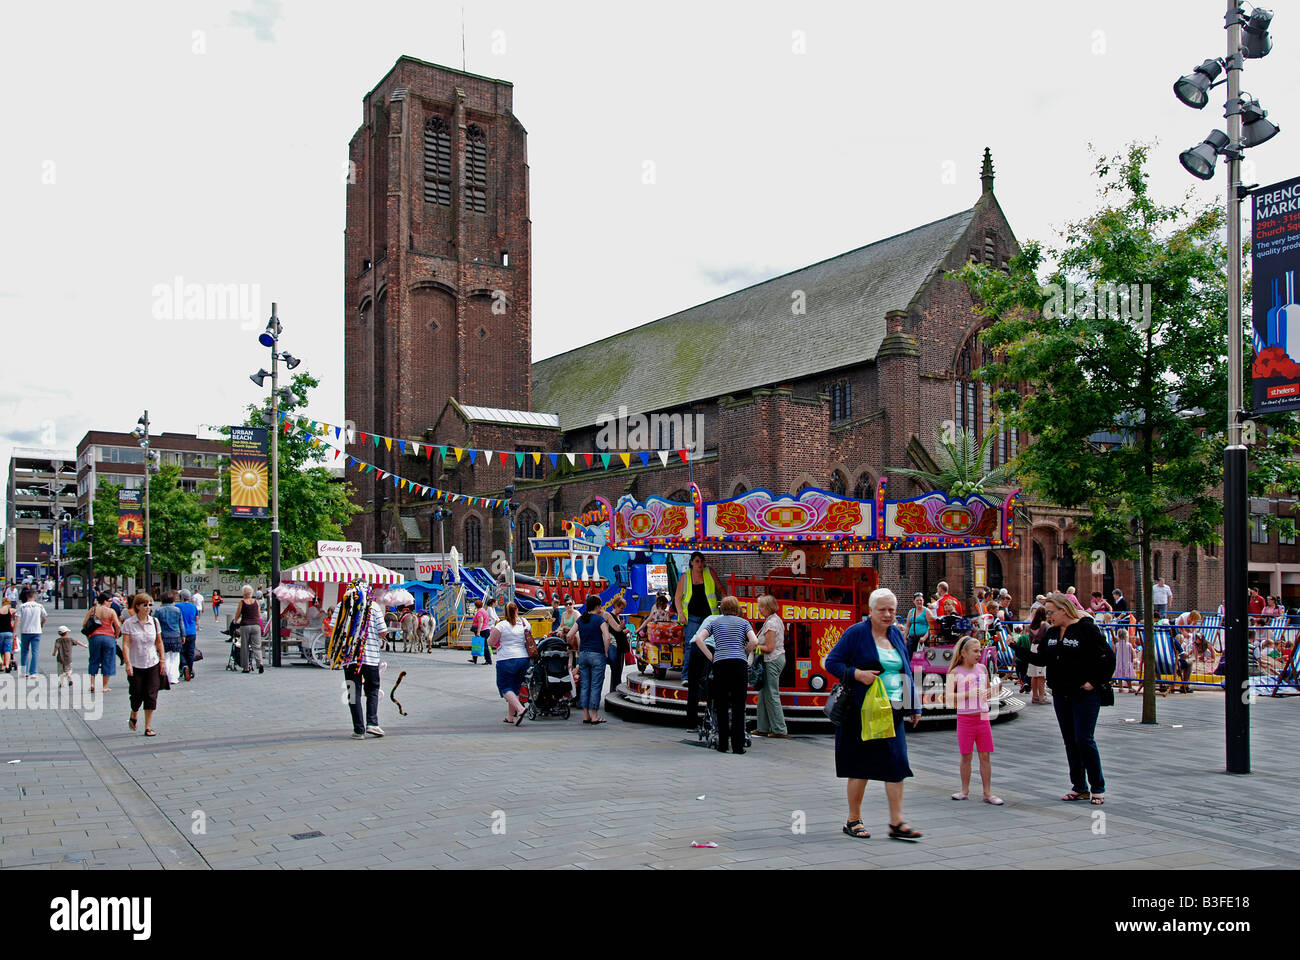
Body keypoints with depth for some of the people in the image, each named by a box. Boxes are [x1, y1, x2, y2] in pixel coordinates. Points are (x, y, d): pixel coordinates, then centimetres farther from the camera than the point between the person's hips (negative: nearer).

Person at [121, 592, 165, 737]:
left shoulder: (154, 622, 4)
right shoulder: (129, 623, -6)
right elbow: (125, 645, -11)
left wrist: (162, 660, 8)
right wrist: (128, 663, -19)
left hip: (152, 665, 2)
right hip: (135, 665, -2)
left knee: (151, 696, -2)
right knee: (137, 695, 3)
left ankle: (148, 727, 5)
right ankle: (133, 716, 35)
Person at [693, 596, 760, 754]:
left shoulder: (715, 622, 17)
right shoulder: (743, 622, 13)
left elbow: (699, 638, 3)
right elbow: (754, 642, -2)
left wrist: (710, 657, 6)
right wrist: (744, 654, 13)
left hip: (720, 664, 1)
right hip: (740, 664, -1)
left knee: (721, 707, 7)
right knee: (738, 707, 2)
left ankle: (722, 745, 8)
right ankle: (738, 746, 0)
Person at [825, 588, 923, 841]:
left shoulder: (897, 634, 12)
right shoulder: (856, 633, -6)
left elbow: (906, 671, 19)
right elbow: (831, 662, -6)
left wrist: (914, 707, 15)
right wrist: (857, 673, -21)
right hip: (863, 710, -5)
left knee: (896, 763, 1)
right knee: (860, 765, 2)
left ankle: (897, 822, 7)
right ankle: (853, 820, 15)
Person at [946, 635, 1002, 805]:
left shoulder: (982, 668, 7)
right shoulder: (955, 672, -6)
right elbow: (948, 697, -13)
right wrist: (968, 694, -18)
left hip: (983, 717, 3)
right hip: (965, 718, -3)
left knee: (985, 756, 4)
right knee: (966, 756, 5)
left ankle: (987, 793, 10)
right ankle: (965, 790, 19)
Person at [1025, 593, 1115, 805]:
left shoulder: (1086, 628, -11)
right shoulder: (1051, 632, 10)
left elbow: (1107, 657, -11)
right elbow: (1042, 659, 12)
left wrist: (1095, 682, -11)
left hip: (1085, 695, -7)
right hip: (1061, 696, 7)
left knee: (1084, 739, -8)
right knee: (1070, 741, 9)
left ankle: (1098, 788, 5)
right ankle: (1079, 788, 18)